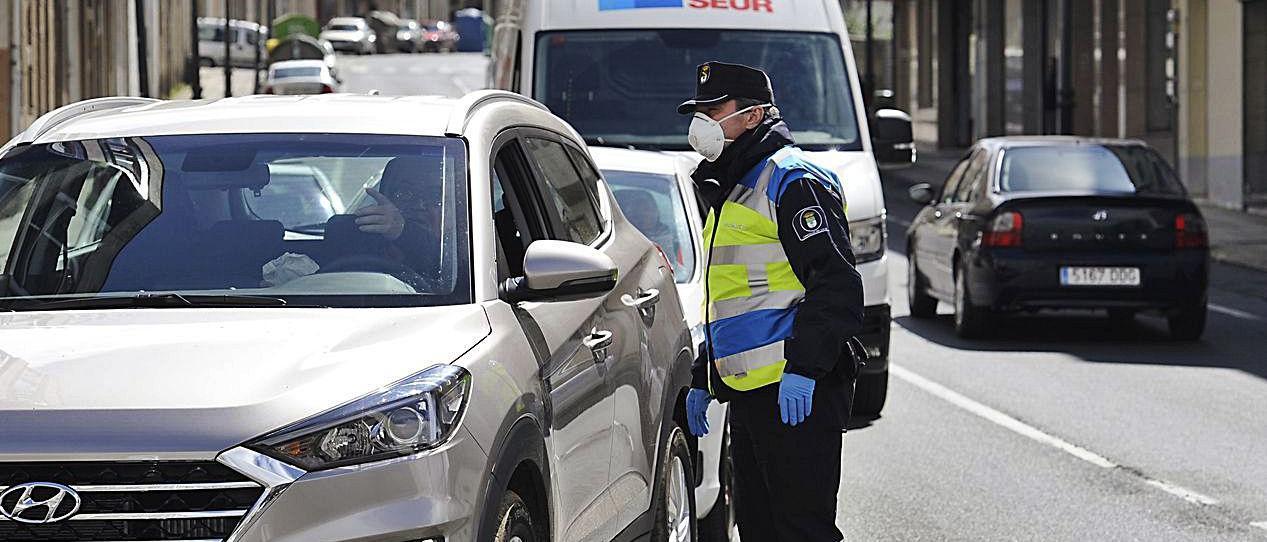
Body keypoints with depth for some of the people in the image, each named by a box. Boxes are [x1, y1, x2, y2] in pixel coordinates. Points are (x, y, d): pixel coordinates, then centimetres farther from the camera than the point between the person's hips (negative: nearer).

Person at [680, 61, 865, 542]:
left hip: (796, 393, -10)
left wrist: (803, 367, -25)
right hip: (748, 393, 10)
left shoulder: (793, 182, -8)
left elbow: (836, 285, -17)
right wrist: (702, 379, 28)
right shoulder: (729, 191, 23)